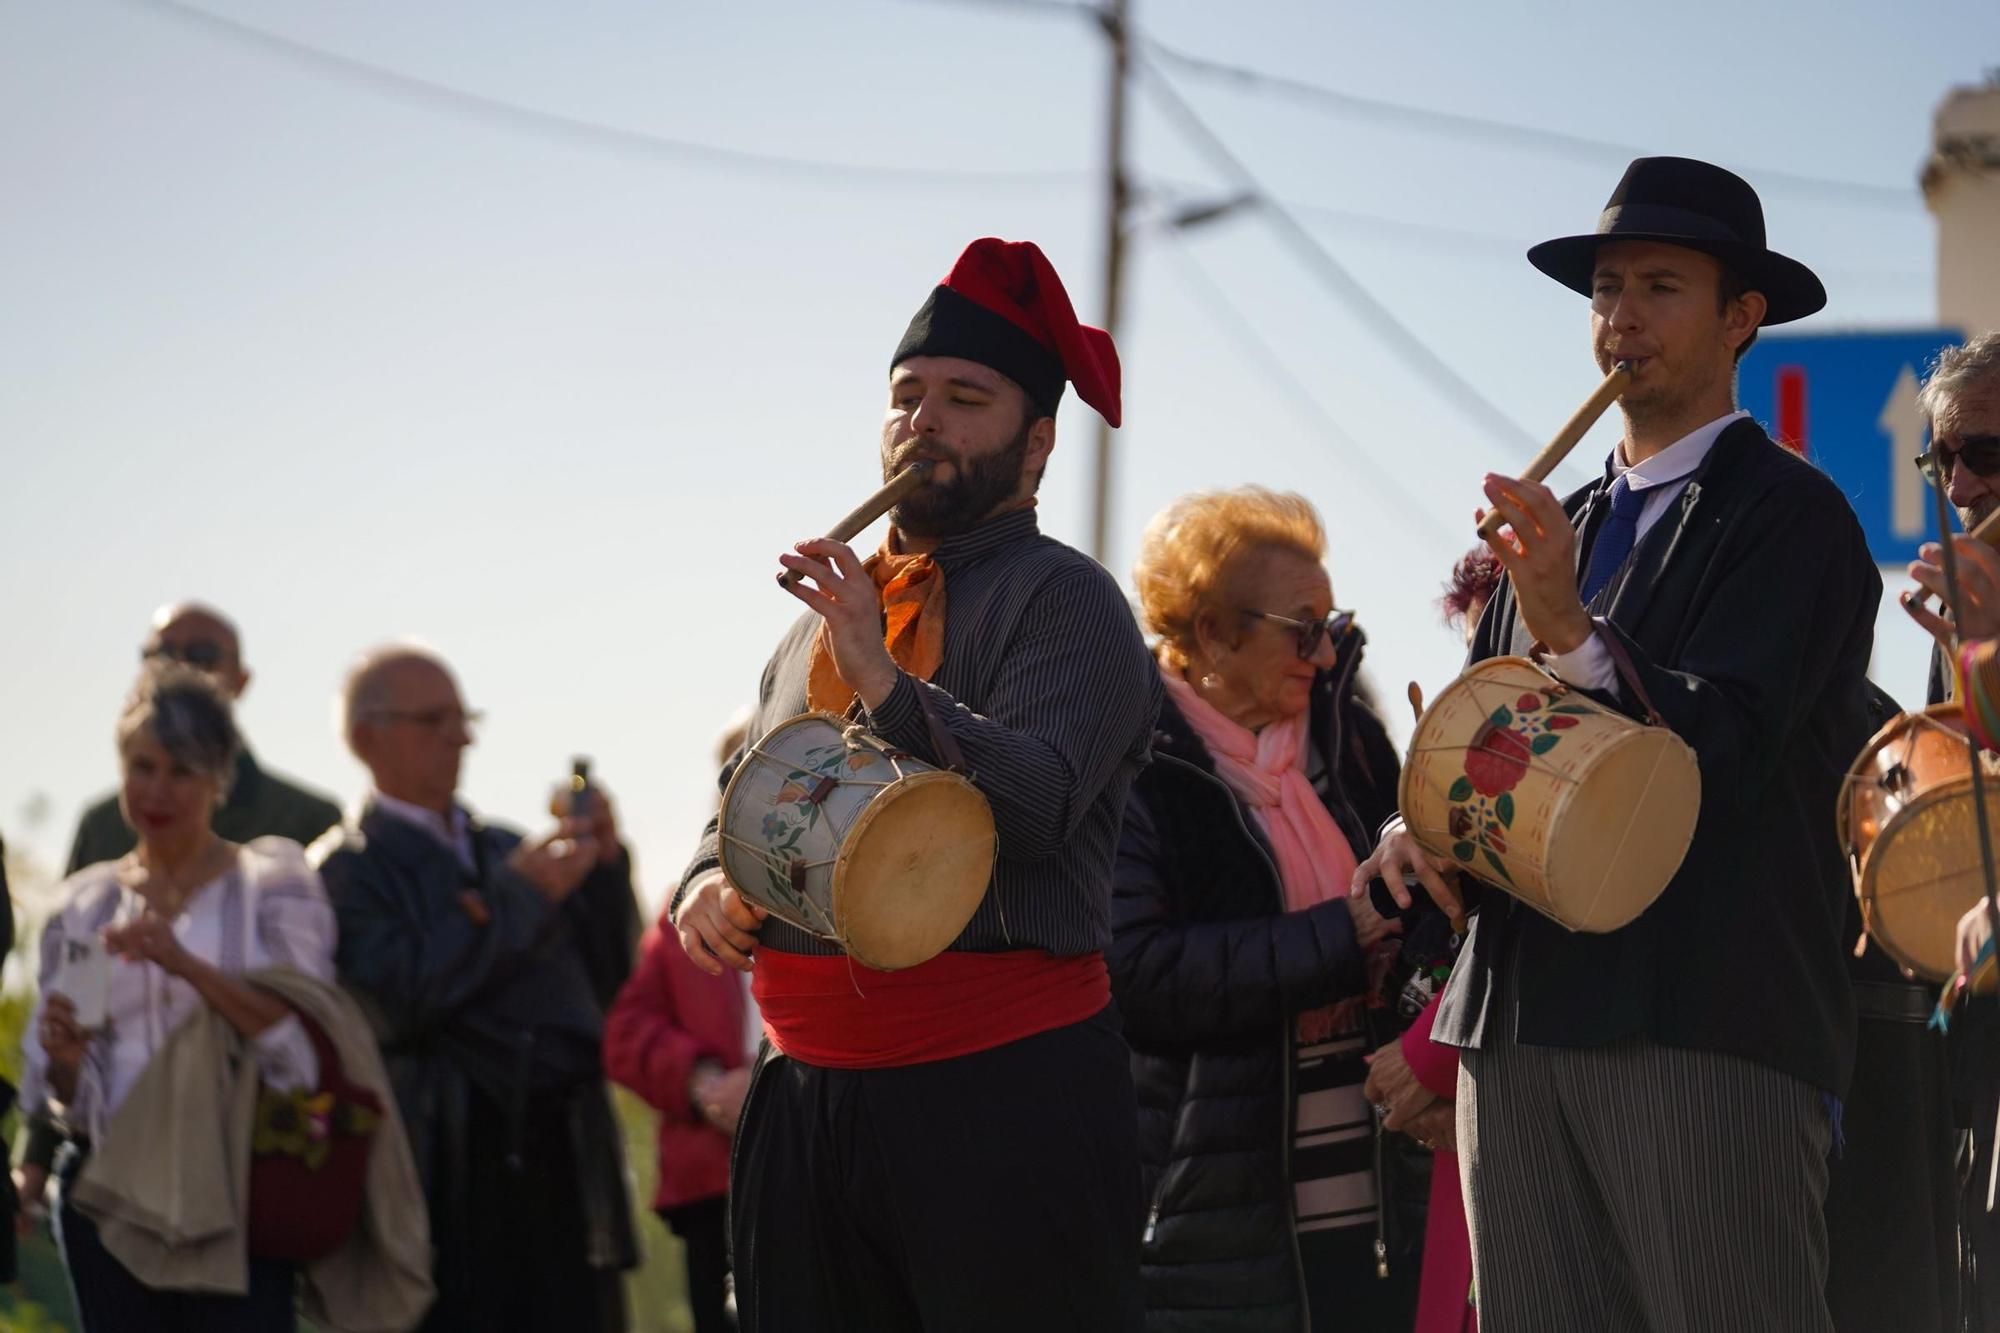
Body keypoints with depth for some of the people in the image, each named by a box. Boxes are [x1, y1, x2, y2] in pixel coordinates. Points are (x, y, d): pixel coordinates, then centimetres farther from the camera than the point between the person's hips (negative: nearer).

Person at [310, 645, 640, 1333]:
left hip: (563, 1166, 6)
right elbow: (396, 998, -14)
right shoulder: (344, 868, 2)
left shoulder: (505, 849, 21)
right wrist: (518, 895, -13)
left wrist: (603, 867, 3)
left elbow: (606, 981, 18)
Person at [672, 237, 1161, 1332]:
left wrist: (885, 686, -27)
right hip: (804, 1092, 7)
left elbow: (1036, 804, -18)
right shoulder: (823, 620, 19)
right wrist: (706, 890, 4)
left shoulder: (1063, 600, -3)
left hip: (1002, 1096, -7)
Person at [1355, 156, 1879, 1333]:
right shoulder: (1564, 525, 22)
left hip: (1709, 1034, -7)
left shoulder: (1789, 514, -1)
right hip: (1518, 1024, 7)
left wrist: (1574, 635, -25)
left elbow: (1722, 743, -13)